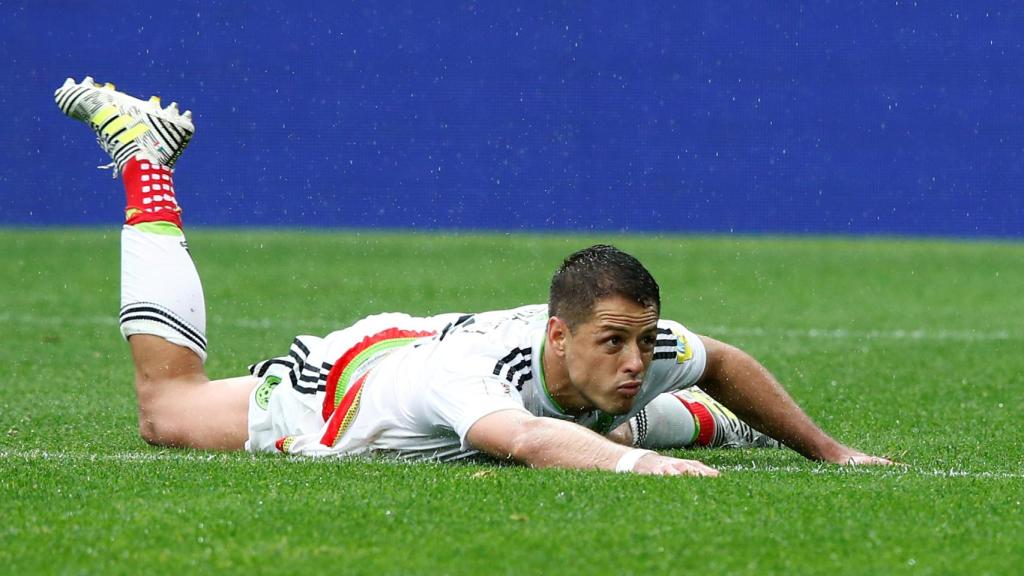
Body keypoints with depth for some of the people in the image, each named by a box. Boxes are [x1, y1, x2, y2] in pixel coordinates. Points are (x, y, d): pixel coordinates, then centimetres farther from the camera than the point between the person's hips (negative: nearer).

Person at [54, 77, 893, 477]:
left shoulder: (641, 353, -33)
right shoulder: (466, 375, -51)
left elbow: (723, 361, -11)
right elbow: (524, 440, -73)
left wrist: (827, 449, -8)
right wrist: (633, 462, -88)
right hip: (350, 381, -5)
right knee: (168, 404, 19)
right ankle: (144, 160, 32)